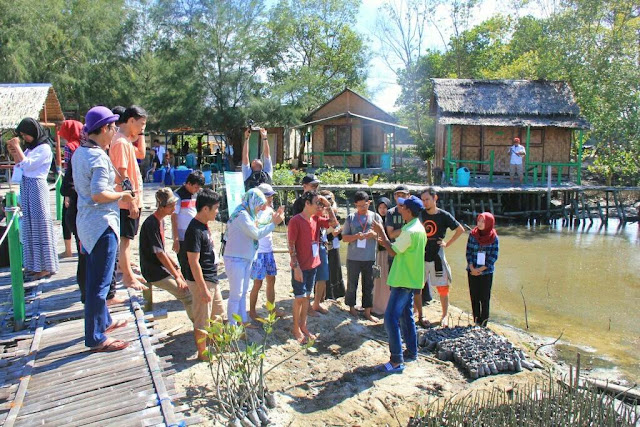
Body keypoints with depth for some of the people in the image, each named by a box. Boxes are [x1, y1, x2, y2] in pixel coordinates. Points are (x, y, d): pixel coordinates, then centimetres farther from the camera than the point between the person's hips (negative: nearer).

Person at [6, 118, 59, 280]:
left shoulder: (44, 148, -10)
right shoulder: (30, 148, 15)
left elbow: (28, 165, -17)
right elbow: (20, 165, 19)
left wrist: (17, 147, -10)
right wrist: (13, 153, 6)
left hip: (36, 186, -9)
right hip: (26, 188, 9)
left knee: (40, 225, -4)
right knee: (29, 226, 11)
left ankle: (46, 266, 2)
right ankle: (34, 264, 19)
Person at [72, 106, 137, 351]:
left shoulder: (79, 153, 10)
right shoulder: (98, 157, -20)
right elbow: (99, 194, -27)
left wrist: (117, 198, 16)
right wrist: (122, 195, -10)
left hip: (86, 220, 10)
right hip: (102, 223, -10)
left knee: (94, 278, 21)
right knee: (100, 282, -2)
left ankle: (103, 321, 37)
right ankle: (96, 339, 8)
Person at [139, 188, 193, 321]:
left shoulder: (160, 221, 9)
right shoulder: (151, 224, -20)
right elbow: (159, 254, -22)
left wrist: (176, 267, 12)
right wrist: (177, 276, -20)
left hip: (162, 268, 10)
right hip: (156, 273, -10)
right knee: (187, 295, -14)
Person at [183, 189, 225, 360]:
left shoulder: (204, 226, 7)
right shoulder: (195, 230, -23)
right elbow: (193, 262, -24)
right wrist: (203, 288, -22)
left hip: (212, 279, 10)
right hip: (201, 281, -10)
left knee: (218, 314, 23)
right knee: (202, 320, 6)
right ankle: (202, 352, 22)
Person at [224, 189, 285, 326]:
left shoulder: (249, 214, 11)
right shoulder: (242, 215, -19)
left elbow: (258, 230, 10)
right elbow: (257, 234, -23)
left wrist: (273, 219, 2)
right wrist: (274, 223, -17)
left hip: (246, 258, 10)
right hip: (236, 259, -10)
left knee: (243, 292, 17)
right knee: (236, 294, -2)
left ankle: (243, 321, 27)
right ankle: (232, 326, 7)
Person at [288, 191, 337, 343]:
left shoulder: (316, 219, 5)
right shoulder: (296, 221, -15)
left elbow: (334, 223, 7)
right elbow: (291, 245, -16)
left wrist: (327, 205, -2)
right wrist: (296, 267, -18)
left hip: (313, 265, 7)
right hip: (300, 267, -7)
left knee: (307, 296, 15)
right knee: (299, 298, 2)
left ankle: (303, 325, 26)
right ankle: (296, 328, 17)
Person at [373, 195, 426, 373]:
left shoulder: (410, 231, -23)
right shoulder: (419, 228, 10)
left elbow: (393, 251, -15)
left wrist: (381, 232, -9)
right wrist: (387, 242, 8)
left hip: (403, 280, -10)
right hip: (411, 279, 11)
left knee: (391, 318, -8)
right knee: (406, 315, 19)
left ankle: (397, 361, -4)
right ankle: (411, 352, 29)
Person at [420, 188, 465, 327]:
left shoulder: (444, 215, -5)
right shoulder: (420, 214, 0)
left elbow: (460, 230, 4)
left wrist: (447, 244, -1)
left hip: (437, 256, -2)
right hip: (420, 256, 2)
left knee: (443, 287, 4)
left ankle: (445, 315, 19)